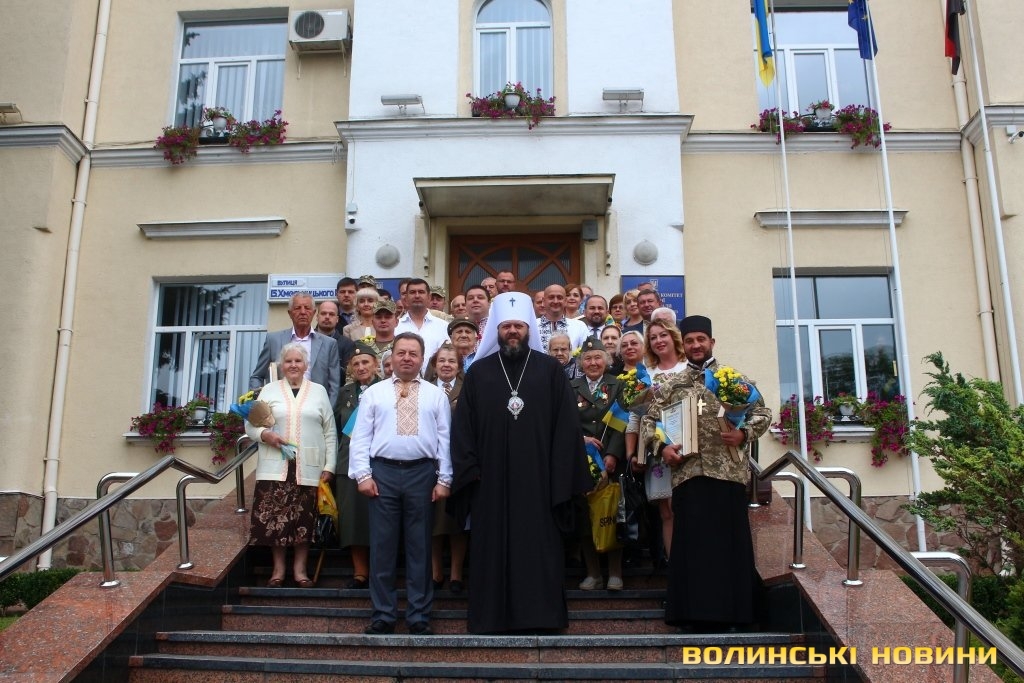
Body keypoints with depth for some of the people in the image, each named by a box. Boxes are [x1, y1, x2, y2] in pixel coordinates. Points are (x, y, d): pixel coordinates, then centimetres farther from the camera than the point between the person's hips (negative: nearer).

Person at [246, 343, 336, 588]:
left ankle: (300, 569, 13)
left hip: (309, 467, 0)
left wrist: (329, 466, 1)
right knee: (274, 518, -2)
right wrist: (264, 434, -15)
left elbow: (330, 432, 8)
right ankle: (278, 569, 12)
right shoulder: (269, 390, 10)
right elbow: (251, 424, 7)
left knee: (304, 519, 2)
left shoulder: (319, 391, 11)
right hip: (275, 466, 0)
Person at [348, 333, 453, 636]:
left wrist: (444, 479, -2)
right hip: (383, 472, 0)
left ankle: (419, 616, 16)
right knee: (382, 546, 4)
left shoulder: (436, 395, 8)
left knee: (420, 547, 6)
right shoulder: (373, 393, 8)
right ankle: (383, 615, 15)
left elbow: (444, 439, 4)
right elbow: (361, 437, 5)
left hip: (422, 473, 0)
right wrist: (363, 474, -5)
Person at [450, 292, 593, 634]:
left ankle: (540, 615, 11)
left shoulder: (550, 370, 5)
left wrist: (560, 475, -6)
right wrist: (469, 469, -5)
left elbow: (566, 424, 1)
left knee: (539, 548, 2)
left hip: (538, 478, -1)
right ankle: (493, 615, 14)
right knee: (492, 549, 5)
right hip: (491, 480, 1)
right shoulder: (478, 372, 8)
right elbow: (463, 426, 5)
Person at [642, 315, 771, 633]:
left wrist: (744, 433, -12)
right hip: (687, 473, 1)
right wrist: (661, 447, -5)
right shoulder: (670, 385, 13)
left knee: (729, 540, 0)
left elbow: (763, 412, 6)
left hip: (728, 471, -1)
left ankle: (731, 613, 7)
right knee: (693, 543, 1)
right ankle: (696, 614, 8)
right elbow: (648, 421, 12)